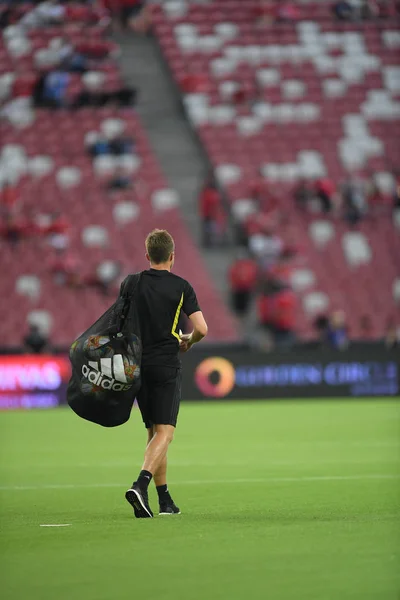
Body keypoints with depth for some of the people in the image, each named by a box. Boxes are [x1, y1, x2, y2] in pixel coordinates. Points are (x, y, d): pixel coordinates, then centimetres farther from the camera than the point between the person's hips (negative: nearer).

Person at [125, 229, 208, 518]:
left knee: (154, 433, 14)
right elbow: (201, 329, -9)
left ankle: (165, 500, 15)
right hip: (167, 366, -4)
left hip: (138, 365, 4)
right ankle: (141, 484, -31)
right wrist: (187, 341, 12)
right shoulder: (181, 286, -3)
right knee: (164, 432, -8)